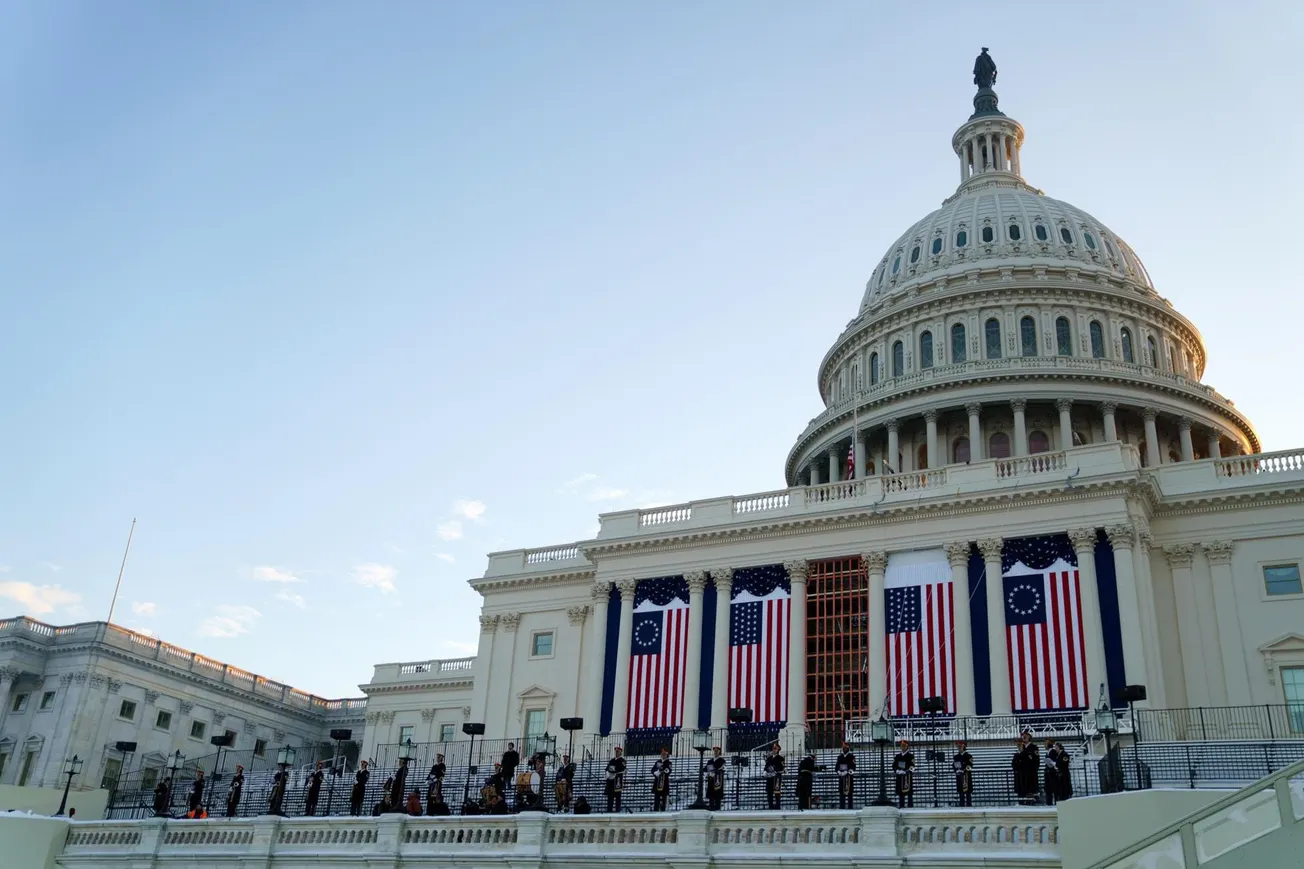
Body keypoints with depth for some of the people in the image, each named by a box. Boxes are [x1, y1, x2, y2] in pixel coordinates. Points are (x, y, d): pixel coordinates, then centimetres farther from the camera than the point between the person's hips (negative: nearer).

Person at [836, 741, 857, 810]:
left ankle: (850, 806, -2)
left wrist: (850, 772, -21)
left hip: (849, 776, -4)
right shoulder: (840, 757, 15)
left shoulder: (851, 756, 1)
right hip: (841, 776, 4)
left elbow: (853, 767, -7)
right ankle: (842, 806, 7)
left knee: (850, 792, -4)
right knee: (841, 792, 3)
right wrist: (839, 772, -5)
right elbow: (837, 766, 13)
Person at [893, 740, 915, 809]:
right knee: (900, 790, 7)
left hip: (908, 775, -5)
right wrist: (895, 771, -3)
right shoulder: (898, 755, 15)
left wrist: (907, 772, -19)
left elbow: (912, 765, -10)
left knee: (909, 790, -6)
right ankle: (901, 805, 15)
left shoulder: (911, 755, -2)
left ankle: (910, 805, -4)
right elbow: (894, 764, 13)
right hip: (899, 775, 5)